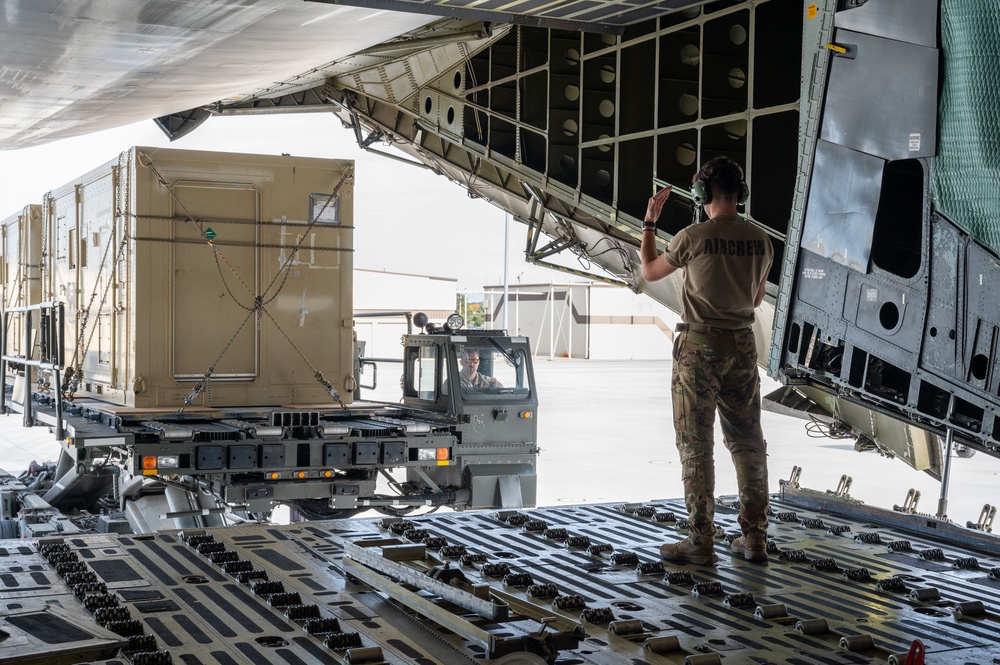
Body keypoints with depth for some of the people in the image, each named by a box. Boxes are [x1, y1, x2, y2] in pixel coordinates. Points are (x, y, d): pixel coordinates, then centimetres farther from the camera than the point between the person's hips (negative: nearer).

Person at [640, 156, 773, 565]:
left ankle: (701, 542, 3)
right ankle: (755, 538, 16)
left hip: (699, 346, -5)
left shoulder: (693, 237, -13)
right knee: (748, 442, 11)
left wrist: (649, 223, 15)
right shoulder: (761, 241, 2)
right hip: (742, 346, 5)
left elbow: (650, 272, 4)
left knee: (696, 444, 1)